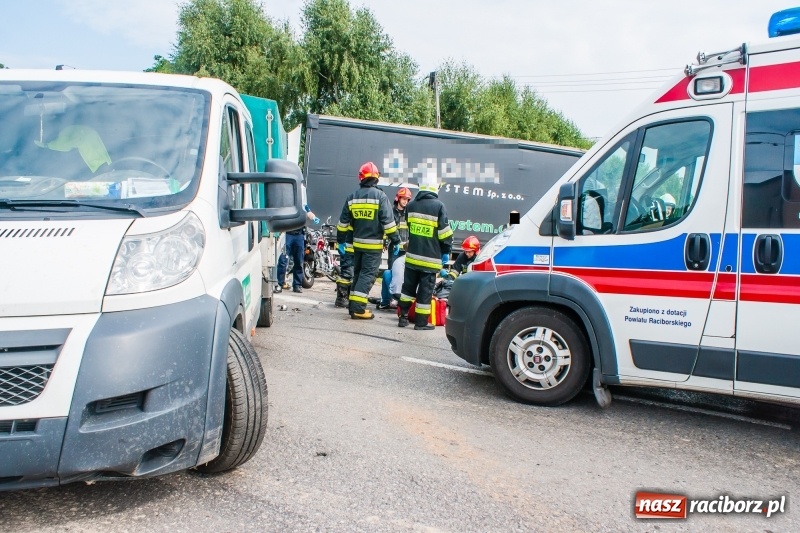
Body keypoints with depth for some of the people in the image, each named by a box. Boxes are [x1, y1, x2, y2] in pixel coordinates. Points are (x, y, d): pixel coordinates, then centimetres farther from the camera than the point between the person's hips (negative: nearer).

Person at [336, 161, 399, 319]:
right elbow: (388, 221, -13)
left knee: (358, 273, 16)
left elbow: (343, 222, 12)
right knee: (368, 275, -3)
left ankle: (353, 304, 19)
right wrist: (395, 241, -6)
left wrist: (341, 240, 22)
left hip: (357, 243, 5)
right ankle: (357, 308, -8)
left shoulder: (352, 197, 7)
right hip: (374, 244, -5)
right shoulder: (380, 196, -9)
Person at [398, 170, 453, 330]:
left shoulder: (411, 205, 6)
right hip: (430, 258, -4)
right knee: (425, 290, 2)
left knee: (408, 286, 16)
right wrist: (446, 252, 3)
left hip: (412, 255, 5)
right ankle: (421, 322, 6)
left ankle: (403, 317, 17)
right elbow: (444, 232, -8)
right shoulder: (439, 205, -9)